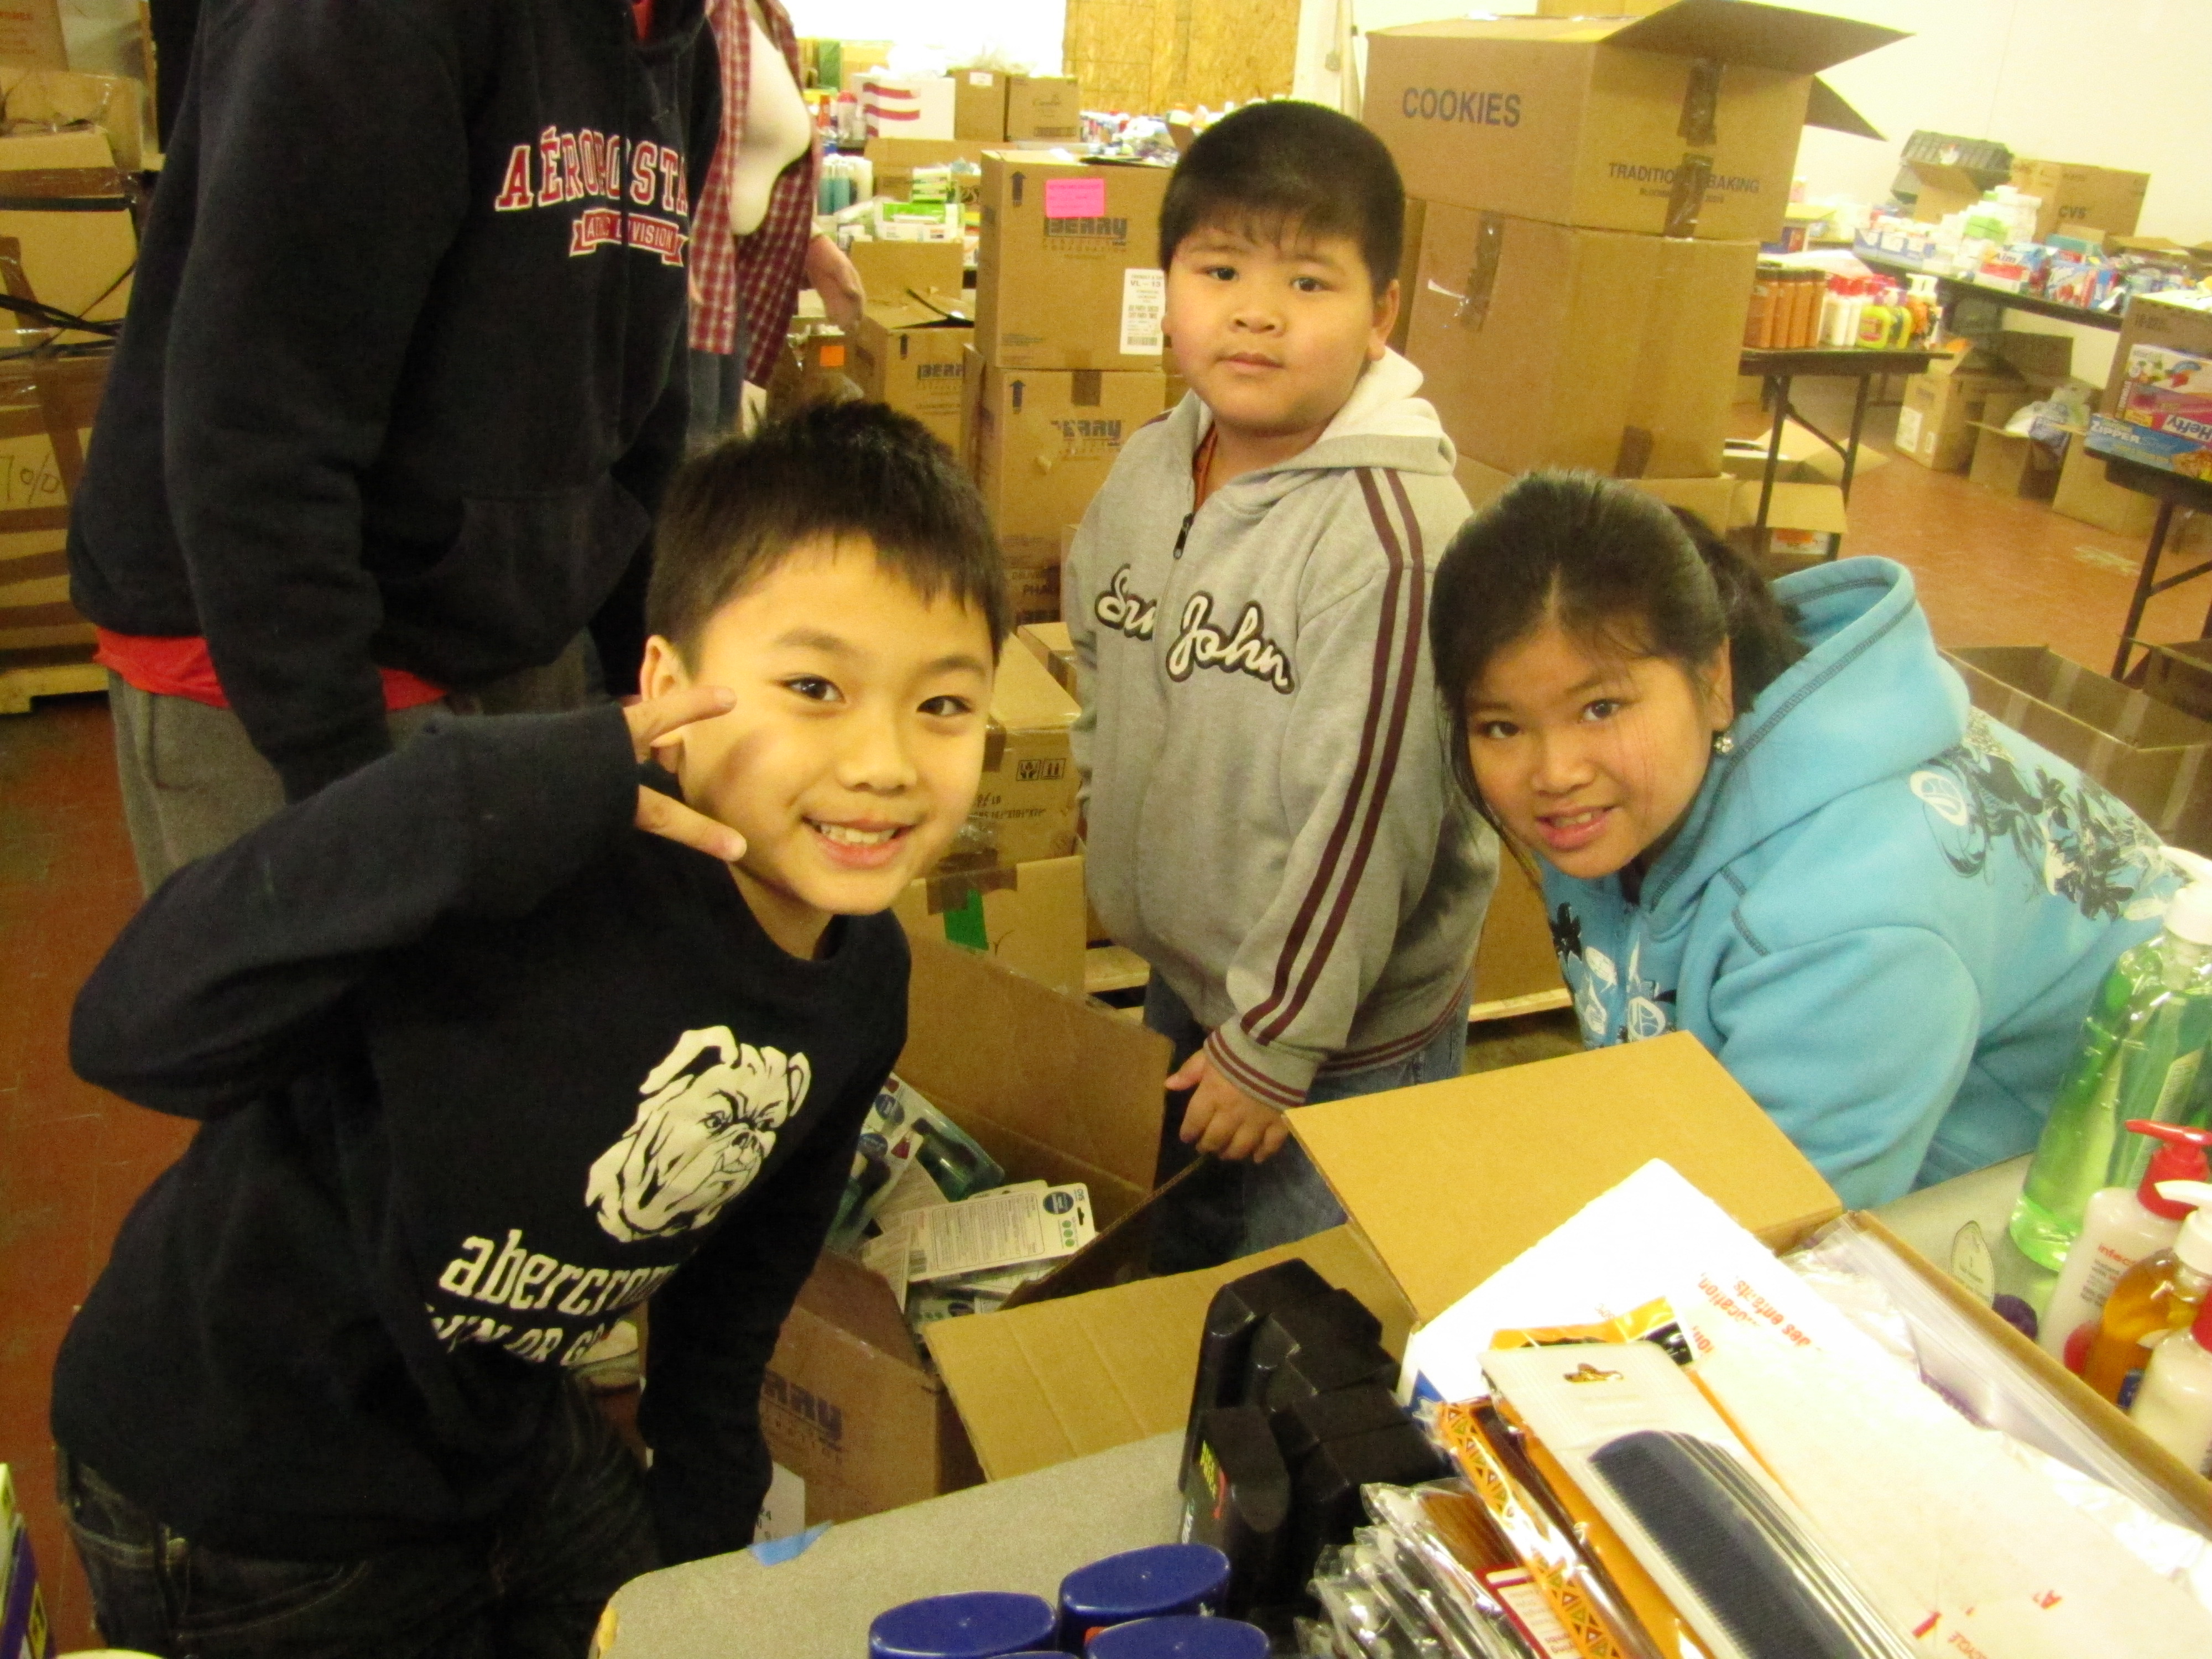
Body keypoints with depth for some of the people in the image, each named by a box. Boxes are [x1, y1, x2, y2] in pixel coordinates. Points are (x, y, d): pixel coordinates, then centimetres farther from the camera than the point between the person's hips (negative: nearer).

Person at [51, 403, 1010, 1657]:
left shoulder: (863, 982, -10)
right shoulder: (554, 887, -35)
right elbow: (132, 1033, -39)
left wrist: (703, 1526, 11)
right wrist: (476, 807, -48)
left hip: (510, 1439, 6)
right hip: (243, 1503, -5)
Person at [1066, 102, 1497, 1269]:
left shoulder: (1392, 532, -27)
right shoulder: (1150, 469, -4)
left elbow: (1367, 813, -25)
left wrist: (1274, 1047, -19)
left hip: (1347, 1031, -7)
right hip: (1177, 976, 7)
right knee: (1170, 1264, 30)